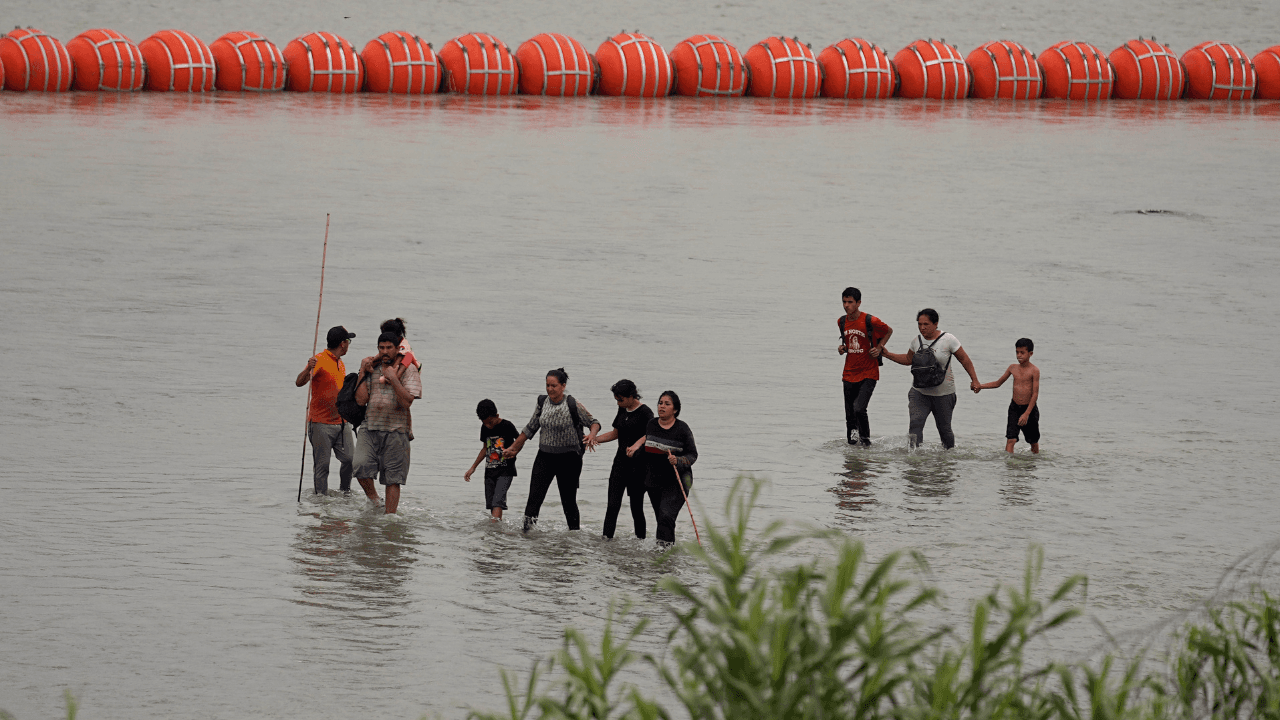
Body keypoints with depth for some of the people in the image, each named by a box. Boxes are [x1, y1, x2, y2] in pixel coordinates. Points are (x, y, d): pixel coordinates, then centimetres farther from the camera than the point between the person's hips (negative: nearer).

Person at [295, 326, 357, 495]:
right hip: (321, 424, -7)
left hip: (341, 422, 7)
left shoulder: (340, 364, 17)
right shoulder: (319, 361, -9)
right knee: (322, 465, -4)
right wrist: (308, 370, -41)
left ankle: (345, 492, 17)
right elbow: (299, 382, -22)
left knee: (350, 459, 0)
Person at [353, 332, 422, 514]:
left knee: (393, 478, -1)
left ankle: (390, 515, 8)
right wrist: (363, 373, 2)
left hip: (396, 430, -2)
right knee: (361, 466, -19)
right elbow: (361, 400, 4)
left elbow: (407, 401, -10)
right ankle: (373, 499, 4)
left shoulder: (408, 370, 2)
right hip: (370, 430, 2)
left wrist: (393, 379, -16)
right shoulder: (372, 368, 13)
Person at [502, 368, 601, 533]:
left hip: (568, 458, -3)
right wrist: (514, 448, 19)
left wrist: (592, 435, -28)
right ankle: (526, 533, -6)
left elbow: (594, 423, -5)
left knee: (568, 501, 4)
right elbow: (530, 429, 15)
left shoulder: (573, 405, -10)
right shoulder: (542, 403, 4)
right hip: (545, 456, 4)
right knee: (534, 499, -7)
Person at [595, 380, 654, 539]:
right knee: (613, 503, -3)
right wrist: (593, 439, 13)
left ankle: (641, 537, 10)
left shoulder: (645, 412, -11)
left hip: (638, 462, -6)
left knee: (636, 505, -1)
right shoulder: (622, 410, 12)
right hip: (621, 460, 6)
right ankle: (607, 537, -5)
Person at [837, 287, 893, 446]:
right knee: (850, 415, 8)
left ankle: (866, 439, -3)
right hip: (849, 373, 5)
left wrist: (879, 348, -7)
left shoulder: (870, 321, -12)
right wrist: (842, 348, 3)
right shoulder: (842, 322, 4)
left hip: (868, 373, -5)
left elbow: (889, 331, 5)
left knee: (859, 409, -20)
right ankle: (851, 443, 21)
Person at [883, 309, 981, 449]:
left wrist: (974, 380, -4)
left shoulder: (948, 340, -9)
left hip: (943, 394, -3)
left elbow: (964, 360, -2)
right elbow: (908, 359, 21)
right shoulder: (917, 341, 3)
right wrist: (887, 354, 12)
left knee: (944, 428, 8)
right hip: (919, 392, 3)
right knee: (915, 422, -19)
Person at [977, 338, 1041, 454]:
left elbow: (1035, 394, -15)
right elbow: (998, 383, 14)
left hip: (1029, 409, -3)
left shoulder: (1034, 370, -12)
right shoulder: (1013, 368, 2)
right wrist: (979, 386, 1)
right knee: (1010, 440, -13)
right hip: (1014, 408, 3)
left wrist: (1026, 414, -20)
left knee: (1033, 442, 14)